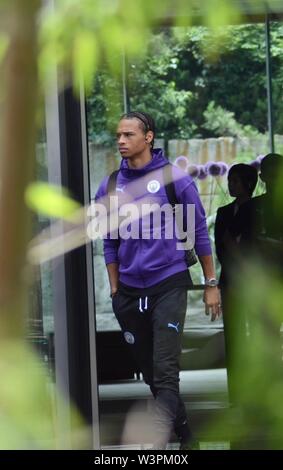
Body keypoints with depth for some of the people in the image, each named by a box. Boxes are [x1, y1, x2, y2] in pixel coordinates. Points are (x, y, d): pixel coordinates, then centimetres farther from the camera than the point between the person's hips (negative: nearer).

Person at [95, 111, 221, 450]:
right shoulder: (110, 187, 6)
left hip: (169, 285, -4)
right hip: (129, 291, 4)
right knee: (149, 372, 10)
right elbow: (110, 243, 13)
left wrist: (211, 284, 2)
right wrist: (115, 292, 11)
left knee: (164, 371, -13)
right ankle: (184, 435, 25)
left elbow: (199, 232, 1)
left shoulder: (175, 179, -4)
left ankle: (157, 442, -20)